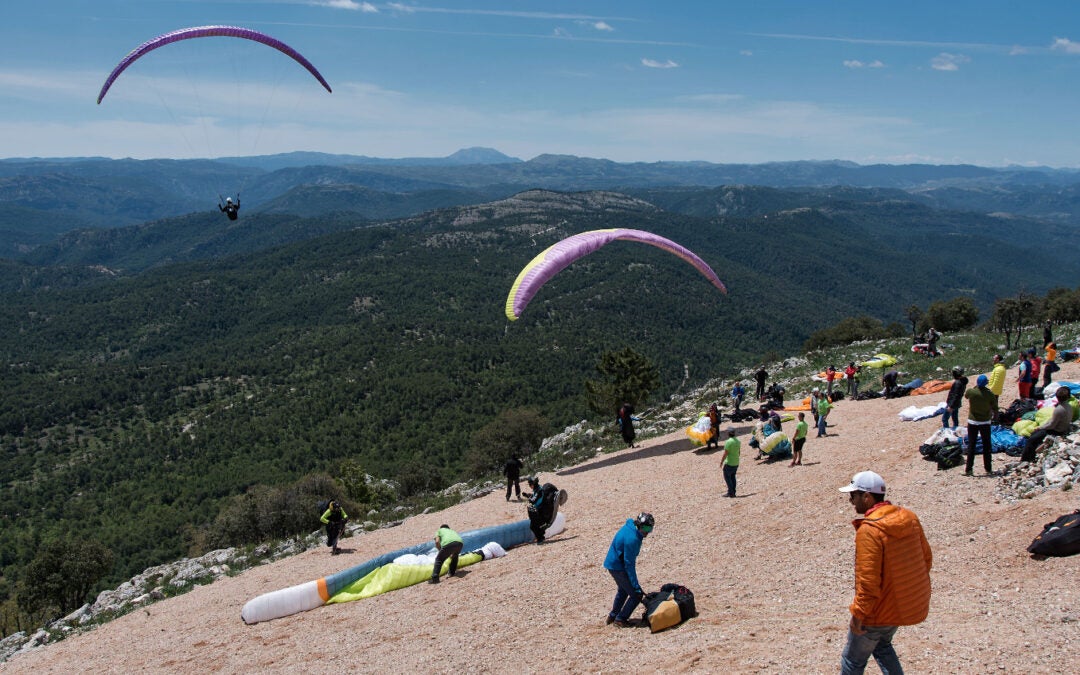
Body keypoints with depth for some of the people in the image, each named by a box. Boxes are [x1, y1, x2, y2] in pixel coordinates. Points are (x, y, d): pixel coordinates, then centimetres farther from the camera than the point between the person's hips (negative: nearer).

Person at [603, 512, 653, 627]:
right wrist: (636, 586, -23)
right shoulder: (632, 539, -31)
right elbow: (629, 565, -27)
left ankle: (612, 616, 40)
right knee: (636, 594, -5)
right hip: (618, 567, -10)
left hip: (613, 564, 10)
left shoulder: (630, 526, -3)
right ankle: (621, 619, 6)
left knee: (623, 590, 28)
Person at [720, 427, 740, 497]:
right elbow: (738, 451, 13)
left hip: (729, 463, -7)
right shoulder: (738, 441, 4)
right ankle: (733, 493, 19)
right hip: (736, 463, 7)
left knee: (727, 477, 3)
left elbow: (725, 453, -19)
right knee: (732, 477, 17)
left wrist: (721, 461, -8)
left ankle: (731, 493, 0)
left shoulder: (728, 442, -20)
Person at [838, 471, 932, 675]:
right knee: (882, 645, 31)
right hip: (909, 603, 8)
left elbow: (867, 580, -26)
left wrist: (858, 613, -16)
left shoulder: (869, 531, -26)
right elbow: (926, 558, 9)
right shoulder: (909, 518, -2)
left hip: (880, 611, -8)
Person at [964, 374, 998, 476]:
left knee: (971, 446, 5)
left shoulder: (971, 392, -12)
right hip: (985, 422, 0)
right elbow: (995, 408, -3)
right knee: (987, 446, 10)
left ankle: (968, 469, 4)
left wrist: (976, 386, 21)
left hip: (972, 422, 0)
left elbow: (965, 395, 13)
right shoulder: (990, 394, -12)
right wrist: (994, 416, 18)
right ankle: (988, 469, 13)